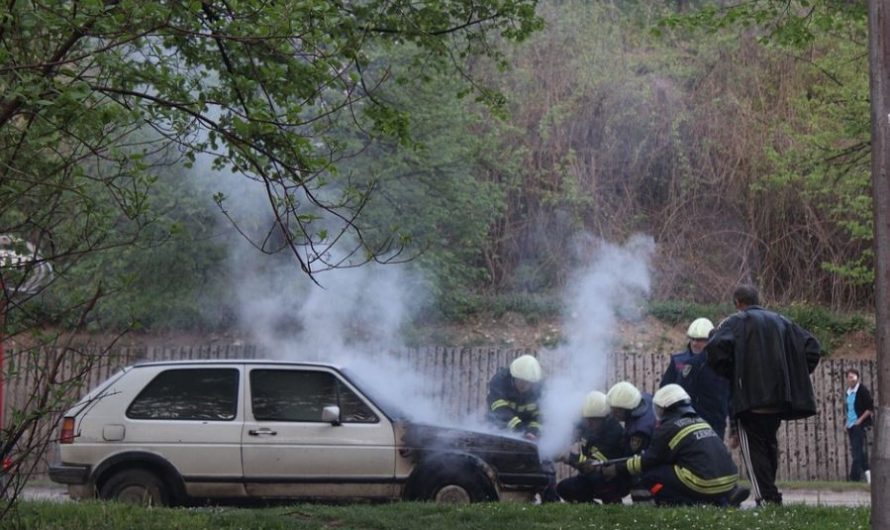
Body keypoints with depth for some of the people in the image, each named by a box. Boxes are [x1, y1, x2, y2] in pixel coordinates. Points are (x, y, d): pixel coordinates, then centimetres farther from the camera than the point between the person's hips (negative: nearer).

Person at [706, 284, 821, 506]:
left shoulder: (735, 322, 0)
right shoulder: (781, 321, 16)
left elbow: (716, 349, -18)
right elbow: (811, 346, 11)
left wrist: (730, 374, -2)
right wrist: (795, 377, 14)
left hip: (750, 398, -6)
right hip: (779, 397, 6)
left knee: (754, 449, -4)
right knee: (770, 447, 18)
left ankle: (767, 498, -15)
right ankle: (771, 497, 20)